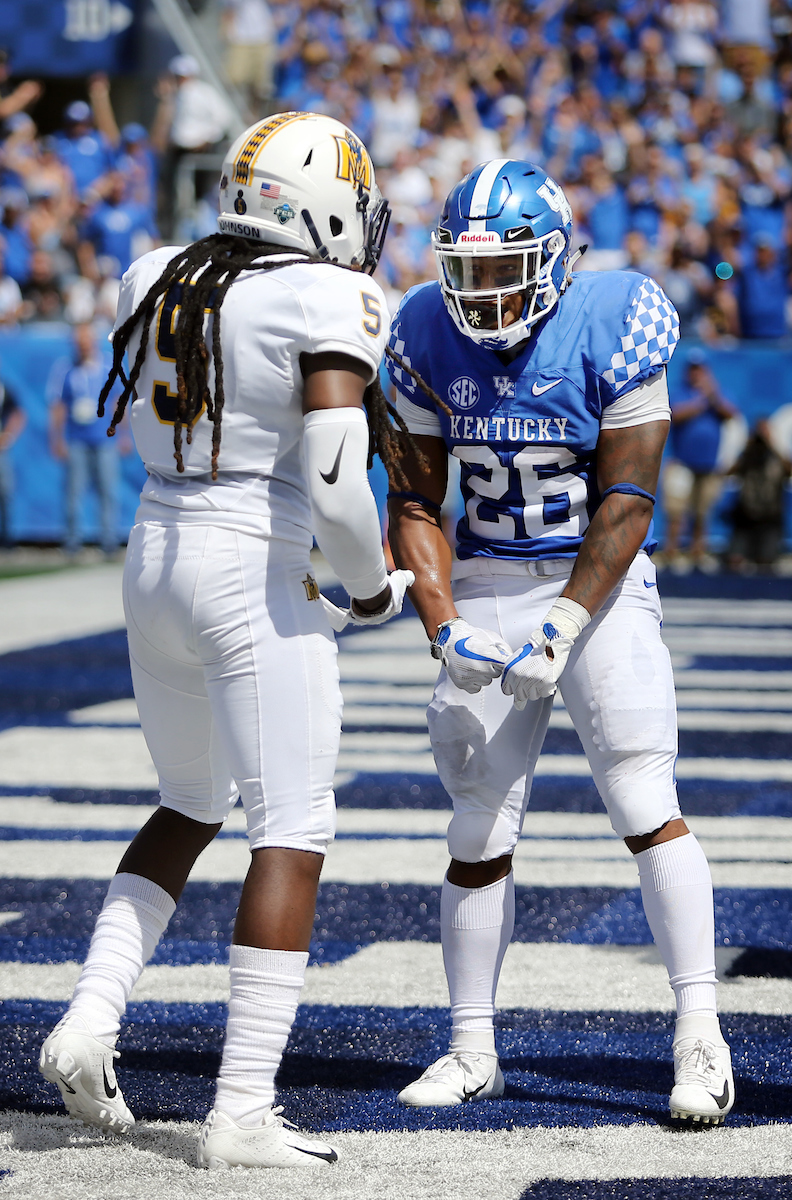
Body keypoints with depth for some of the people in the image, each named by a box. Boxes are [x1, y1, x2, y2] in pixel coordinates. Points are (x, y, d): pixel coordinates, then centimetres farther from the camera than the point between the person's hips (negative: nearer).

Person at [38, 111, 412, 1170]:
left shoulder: (160, 281, 6)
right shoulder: (328, 303, -14)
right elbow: (335, 489, -19)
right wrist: (374, 587, 0)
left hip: (155, 563, 7)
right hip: (255, 582, -7)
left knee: (192, 807, 25)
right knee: (292, 834, -1)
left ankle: (90, 1019, 11)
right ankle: (242, 1113, -5)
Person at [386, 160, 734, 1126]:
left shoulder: (610, 329, -14)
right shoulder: (430, 339, -2)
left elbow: (627, 501, -14)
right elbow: (415, 504, 1)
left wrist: (563, 628, -21)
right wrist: (445, 629, -13)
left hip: (597, 579, -4)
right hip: (484, 588, 4)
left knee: (645, 804, -14)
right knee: (480, 828, 4)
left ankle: (699, 1033, -10)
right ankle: (472, 1049, 14)